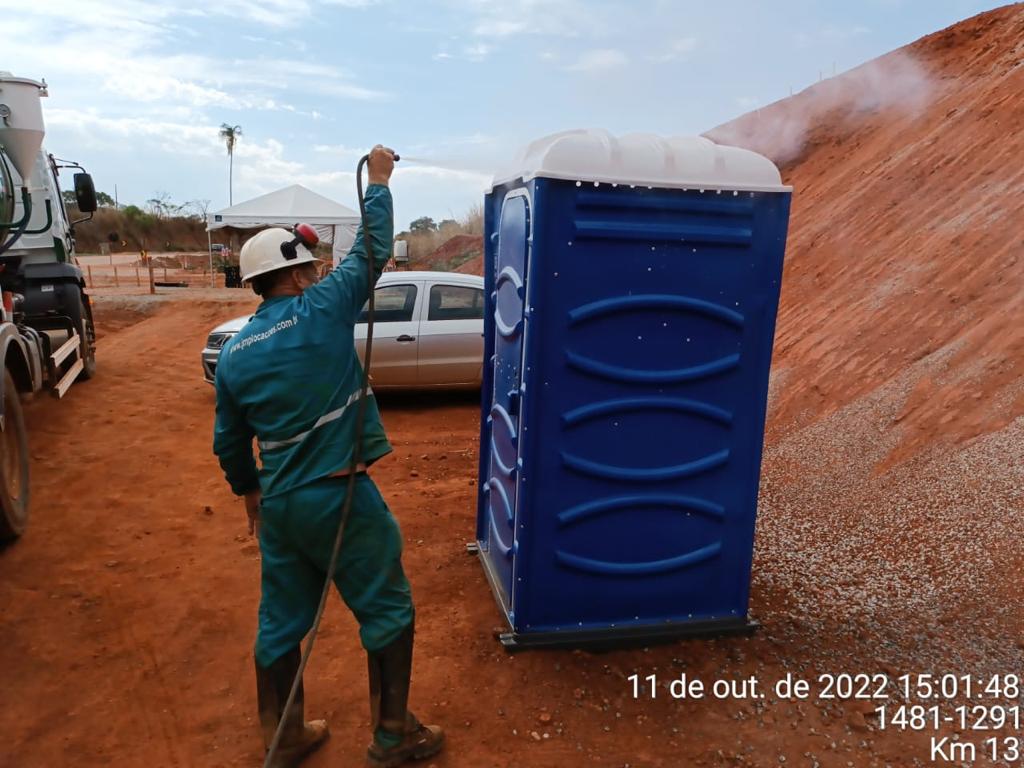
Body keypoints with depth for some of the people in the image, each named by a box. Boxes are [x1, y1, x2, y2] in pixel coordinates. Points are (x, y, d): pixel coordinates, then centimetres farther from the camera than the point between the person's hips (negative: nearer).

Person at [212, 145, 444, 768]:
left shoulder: (234, 352, 4)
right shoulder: (322, 311, -11)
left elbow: (228, 442, 11)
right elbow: (374, 248, -1)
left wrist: (249, 490, 28)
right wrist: (379, 180, 12)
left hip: (279, 505, 6)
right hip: (341, 498, -5)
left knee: (280, 622, 18)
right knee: (388, 612, 11)